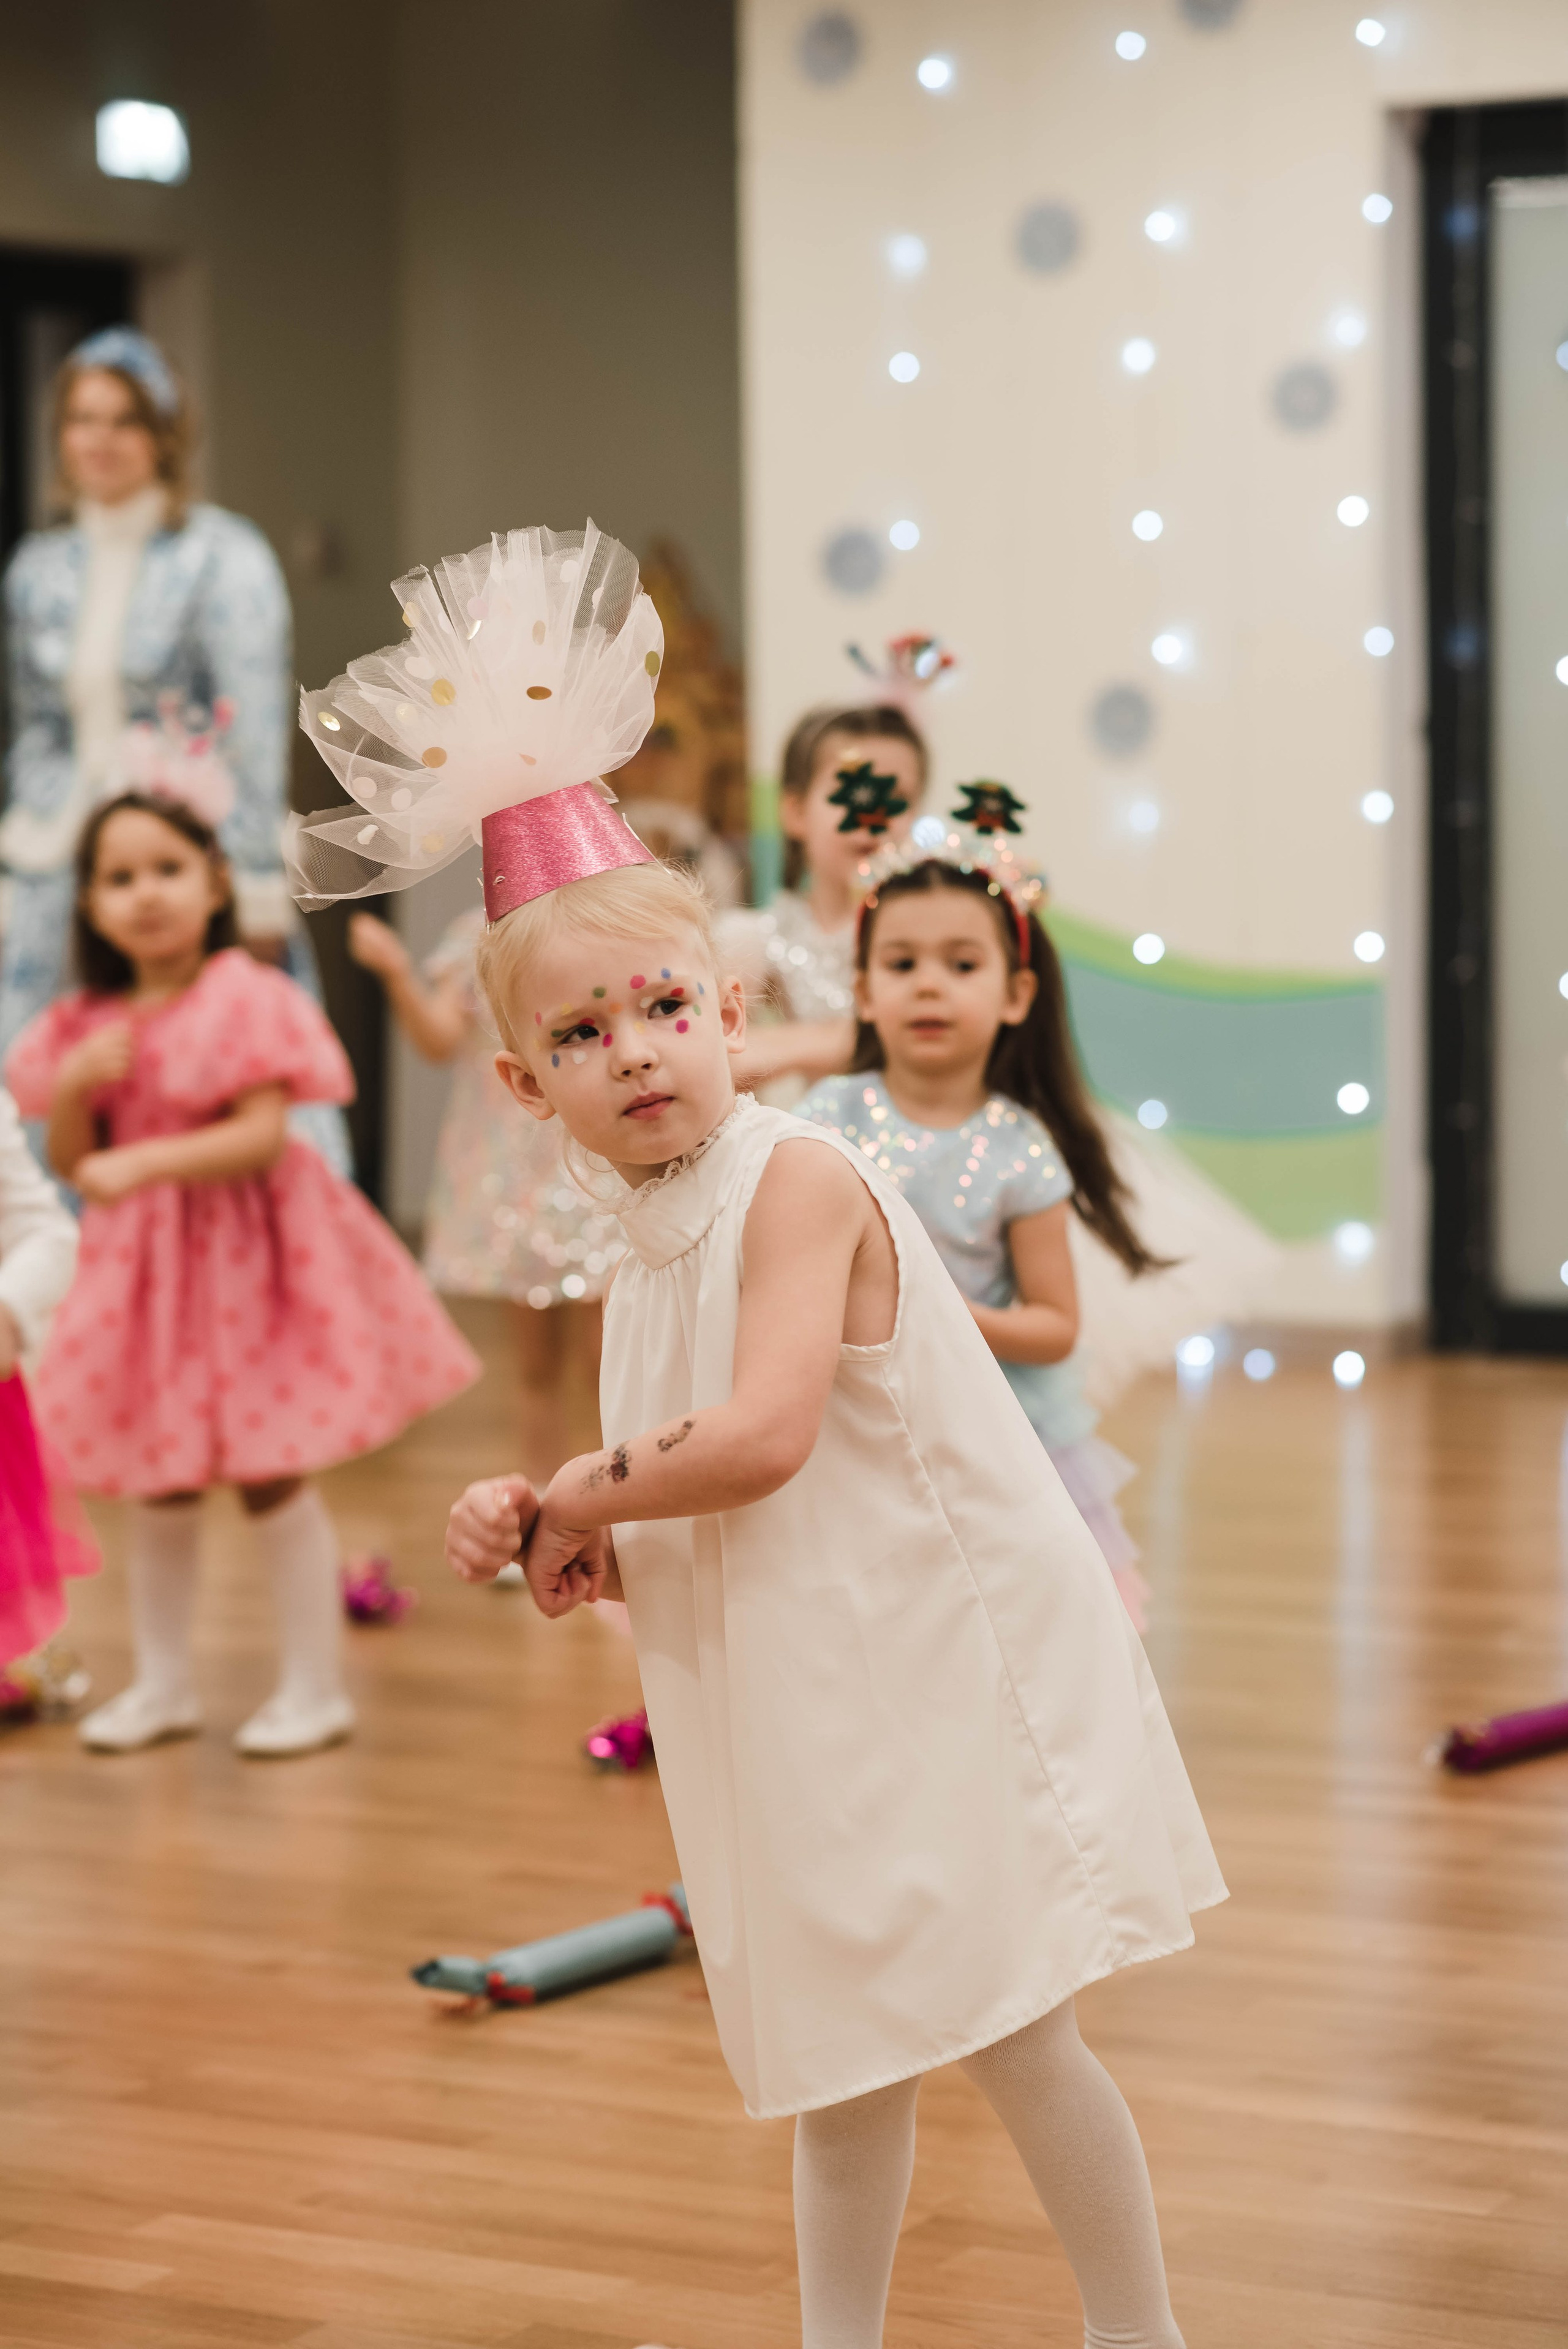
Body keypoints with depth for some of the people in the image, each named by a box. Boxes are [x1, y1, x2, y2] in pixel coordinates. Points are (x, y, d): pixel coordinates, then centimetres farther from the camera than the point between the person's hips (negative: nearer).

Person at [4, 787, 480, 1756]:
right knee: (158, 1485, 12)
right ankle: (163, 1684, 25)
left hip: (246, 1258, -5)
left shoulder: (246, 1001, -13)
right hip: (143, 1268, 6)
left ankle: (316, 1687, 11)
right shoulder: (89, 1026, 5)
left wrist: (146, 1160, -30)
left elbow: (263, 1137, -21)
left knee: (271, 1477, -1)